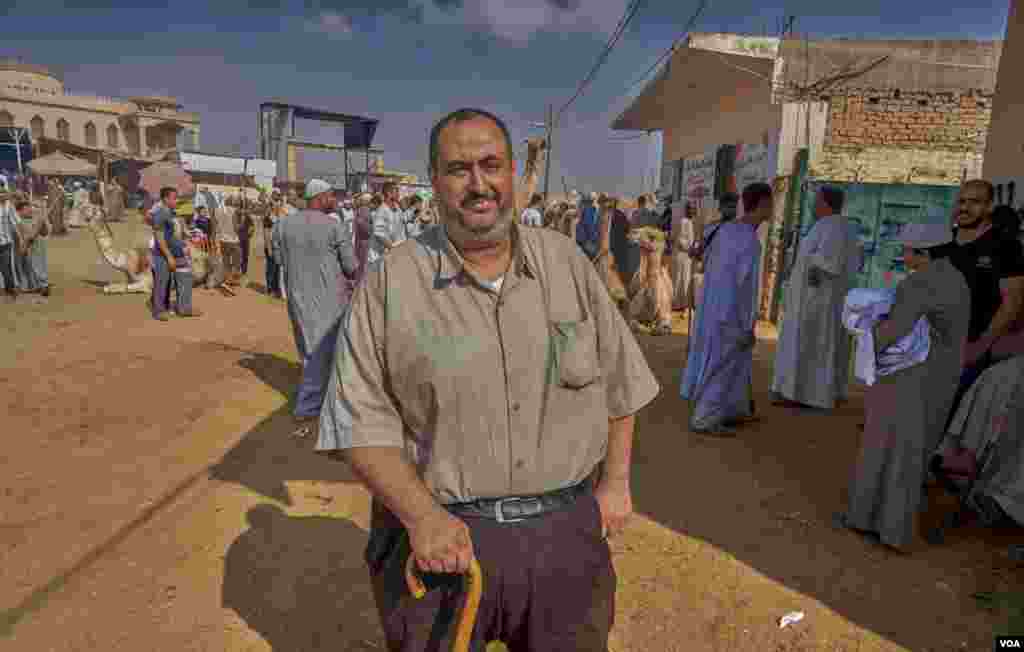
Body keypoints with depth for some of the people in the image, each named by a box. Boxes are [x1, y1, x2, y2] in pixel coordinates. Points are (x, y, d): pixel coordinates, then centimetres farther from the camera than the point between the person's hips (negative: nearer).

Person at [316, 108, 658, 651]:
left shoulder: (567, 263, 1)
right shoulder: (389, 283, -8)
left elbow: (617, 380, 8)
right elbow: (361, 419, -9)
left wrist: (615, 482, 5)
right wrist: (422, 516, -19)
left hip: (567, 531, 3)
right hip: (441, 538, -2)